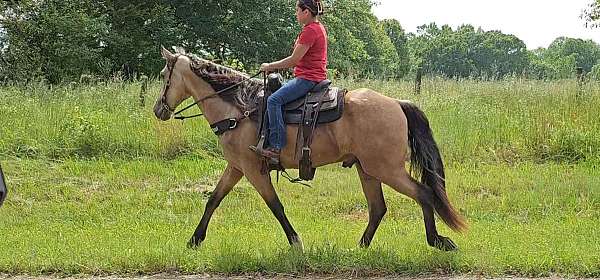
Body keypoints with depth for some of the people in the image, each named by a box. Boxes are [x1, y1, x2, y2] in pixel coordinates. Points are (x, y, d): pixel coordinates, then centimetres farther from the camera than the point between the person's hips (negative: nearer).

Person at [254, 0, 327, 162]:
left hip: (308, 79, -11)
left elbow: (294, 60, -17)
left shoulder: (310, 30, -15)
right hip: (313, 77, 11)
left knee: (274, 100, -22)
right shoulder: (318, 28, 18)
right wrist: (276, 67, 16)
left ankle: (276, 146, -27)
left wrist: (270, 66, -5)